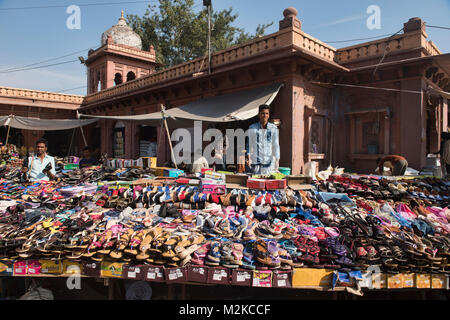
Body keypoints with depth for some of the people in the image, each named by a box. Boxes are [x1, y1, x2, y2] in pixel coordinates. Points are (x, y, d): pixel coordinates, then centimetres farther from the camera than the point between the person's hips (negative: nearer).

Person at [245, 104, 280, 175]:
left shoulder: (273, 128, 4)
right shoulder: (252, 128, 4)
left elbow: (276, 145, 4)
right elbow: (249, 145, 8)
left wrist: (277, 160, -5)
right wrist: (248, 158, -4)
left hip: (269, 163, 0)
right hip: (256, 163, 0)